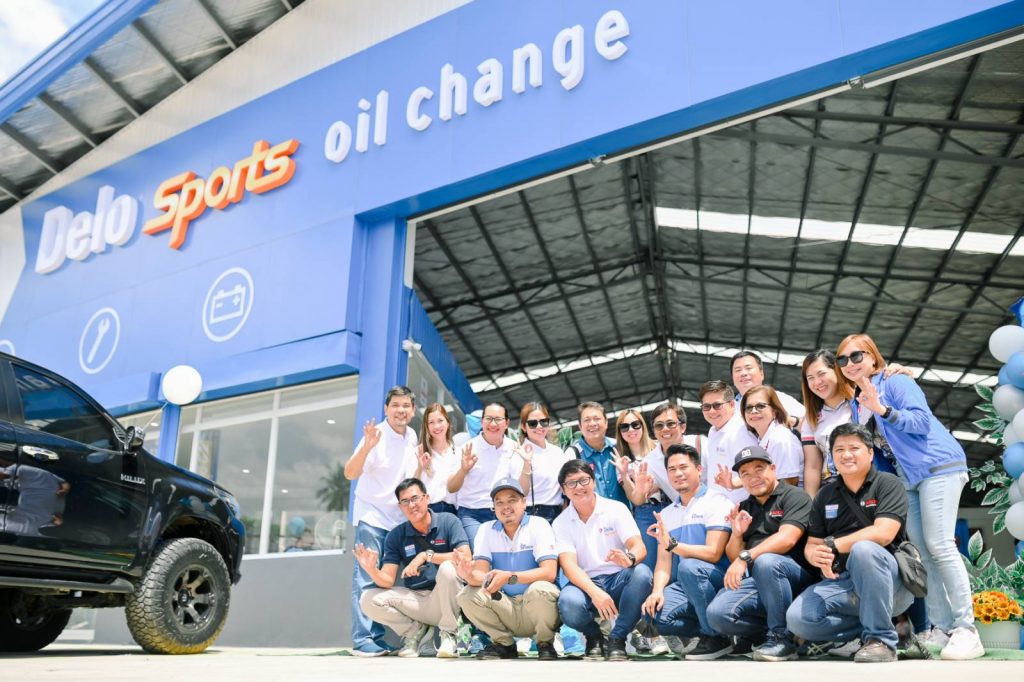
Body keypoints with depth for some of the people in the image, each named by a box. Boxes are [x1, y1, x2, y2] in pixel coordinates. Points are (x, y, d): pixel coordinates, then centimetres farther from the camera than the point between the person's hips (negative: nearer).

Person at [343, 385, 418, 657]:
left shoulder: (412, 436, 7)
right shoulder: (377, 435, -14)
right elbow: (350, 474, -21)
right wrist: (366, 446, -36)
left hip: (399, 519, 6)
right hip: (372, 516, -6)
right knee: (367, 578, -9)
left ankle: (377, 637, 14)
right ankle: (362, 639, -5)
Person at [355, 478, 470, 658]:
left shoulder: (448, 521, -5)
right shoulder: (396, 535, 3)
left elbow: (465, 557, -18)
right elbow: (388, 581, -3)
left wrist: (426, 555, -22)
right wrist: (372, 570, -25)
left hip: (446, 601, -3)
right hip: (415, 599, 3)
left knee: (447, 568, -32)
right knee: (368, 599, -17)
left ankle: (448, 634, -11)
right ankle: (414, 629, 7)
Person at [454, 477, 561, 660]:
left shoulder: (538, 525, -9)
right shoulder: (486, 530, 2)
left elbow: (549, 572, -20)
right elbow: (481, 573, -7)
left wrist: (509, 577, -33)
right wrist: (470, 576, -32)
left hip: (537, 606, -3)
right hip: (505, 607, 3)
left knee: (540, 589, -34)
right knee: (467, 595, -19)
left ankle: (545, 644, -4)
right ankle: (504, 644, 4)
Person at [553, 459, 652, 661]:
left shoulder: (616, 508, 1)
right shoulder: (561, 523, 2)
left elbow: (639, 547, -10)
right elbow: (568, 564, -11)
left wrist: (629, 559, -36)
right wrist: (595, 592, -30)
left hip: (619, 579, 1)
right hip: (586, 584, 0)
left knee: (642, 572, -32)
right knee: (568, 602, -34)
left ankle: (616, 639, -11)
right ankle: (594, 636, 3)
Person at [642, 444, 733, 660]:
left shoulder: (717, 502, -5)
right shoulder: (667, 514, 15)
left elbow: (713, 554, -16)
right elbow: (663, 562, 8)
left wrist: (673, 544, -29)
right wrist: (657, 591, -12)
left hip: (719, 580, -5)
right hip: (685, 587, 5)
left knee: (689, 566, -36)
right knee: (653, 612, -24)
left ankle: (716, 637, -17)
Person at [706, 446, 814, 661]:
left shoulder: (795, 496, 0)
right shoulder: (745, 507, 20)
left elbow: (787, 539, -18)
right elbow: (733, 557, 18)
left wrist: (745, 557, -26)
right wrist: (737, 534, -2)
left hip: (796, 576, -5)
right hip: (757, 582, 5)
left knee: (765, 561, -38)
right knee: (717, 614, -22)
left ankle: (782, 637, -20)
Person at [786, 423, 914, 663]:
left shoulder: (888, 484, -2)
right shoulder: (824, 495, 13)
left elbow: (883, 534, -18)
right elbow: (811, 545, 10)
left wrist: (832, 545, -16)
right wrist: (816, 556, -15)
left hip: (889, 582, -4)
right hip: (840, 582, 4)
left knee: (863, 549, -37)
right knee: (798, 619, -22)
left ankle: (881, 638, -23)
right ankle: (869, 624, -2)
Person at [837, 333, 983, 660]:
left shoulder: (896, 382, -7)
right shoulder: (856, 403, 14)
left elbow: (922, 421, -19)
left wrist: (883, 409, -29)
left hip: (937, 466, -8)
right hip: (907, 478, 8)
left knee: (939, 545, -15)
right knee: (923, 552, 4)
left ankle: (966, 631, -12)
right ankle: (942, 629, 7)